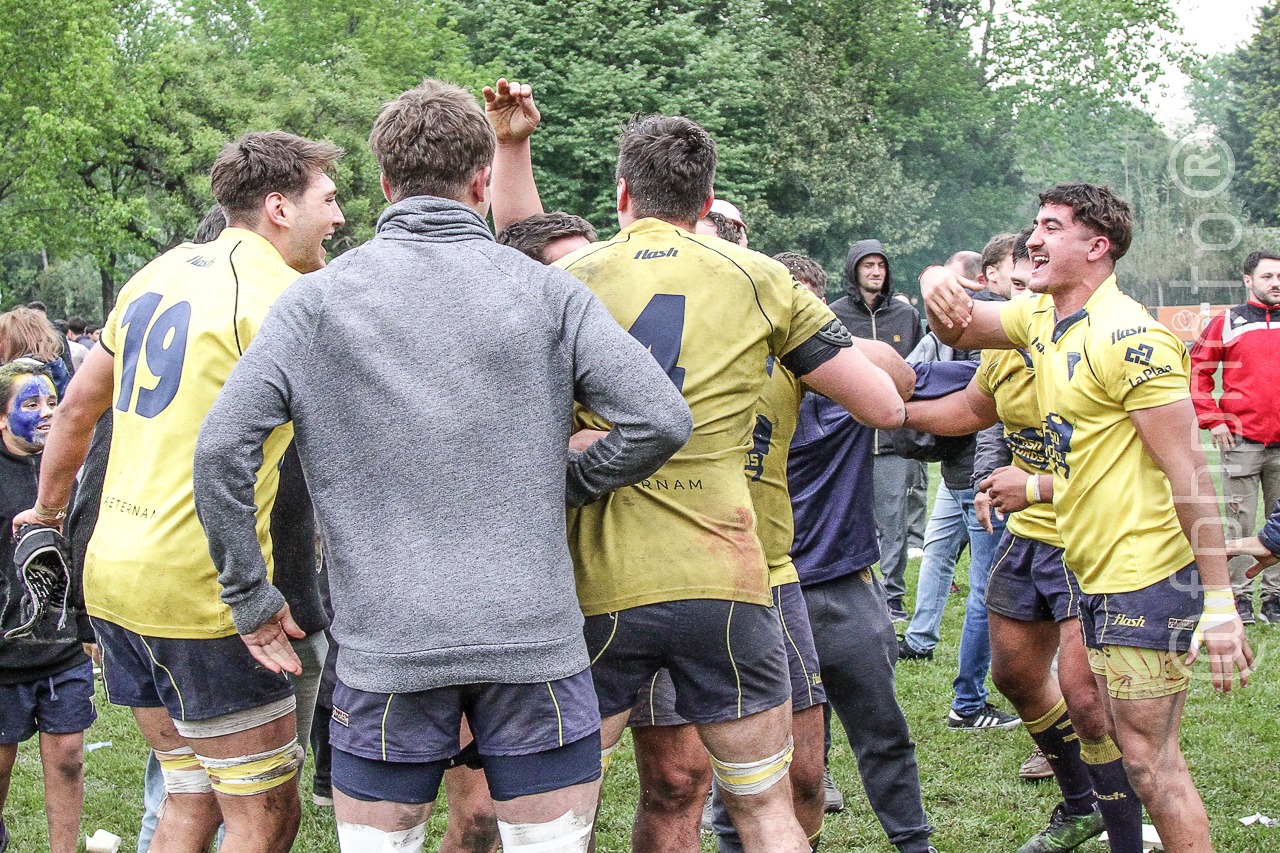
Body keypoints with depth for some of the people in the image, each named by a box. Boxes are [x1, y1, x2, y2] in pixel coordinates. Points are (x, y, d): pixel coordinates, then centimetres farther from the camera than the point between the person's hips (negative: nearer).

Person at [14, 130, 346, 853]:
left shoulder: (164, 270, 12)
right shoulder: (284, 299, -12)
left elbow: (80, 406, 21)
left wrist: (49, 510, 34)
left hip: (114, 571, 9)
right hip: (201, 587, -8)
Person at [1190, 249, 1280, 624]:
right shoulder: (1227, 323, 2)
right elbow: (1196, 371, 3)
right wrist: (1212, 420, -4)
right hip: (1241, 441, -3)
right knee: (1239, 523, 1)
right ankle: (1239, 596, 8)